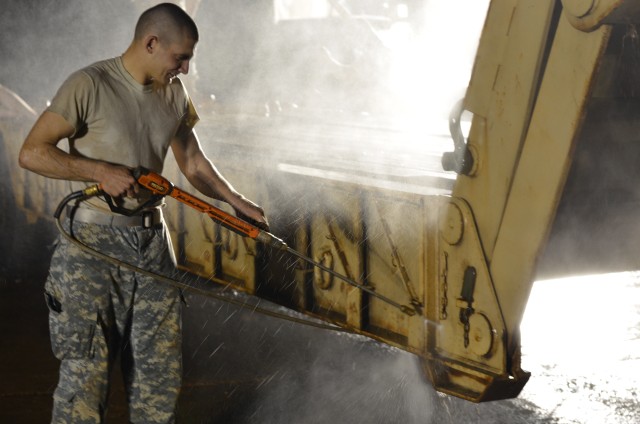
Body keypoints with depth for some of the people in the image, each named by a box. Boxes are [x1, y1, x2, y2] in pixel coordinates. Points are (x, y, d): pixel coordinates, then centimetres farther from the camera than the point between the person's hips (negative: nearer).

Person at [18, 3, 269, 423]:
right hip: (93, 249, -6)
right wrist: (101, 171, -21)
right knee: (86, 373, -4)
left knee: (161, 372, 11)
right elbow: (32, 153, -15)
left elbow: (193, 163, 19)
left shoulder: (174, 93, 8)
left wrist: (237, 200, 9)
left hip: (153, 243, 7)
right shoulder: (90, 85, -14)